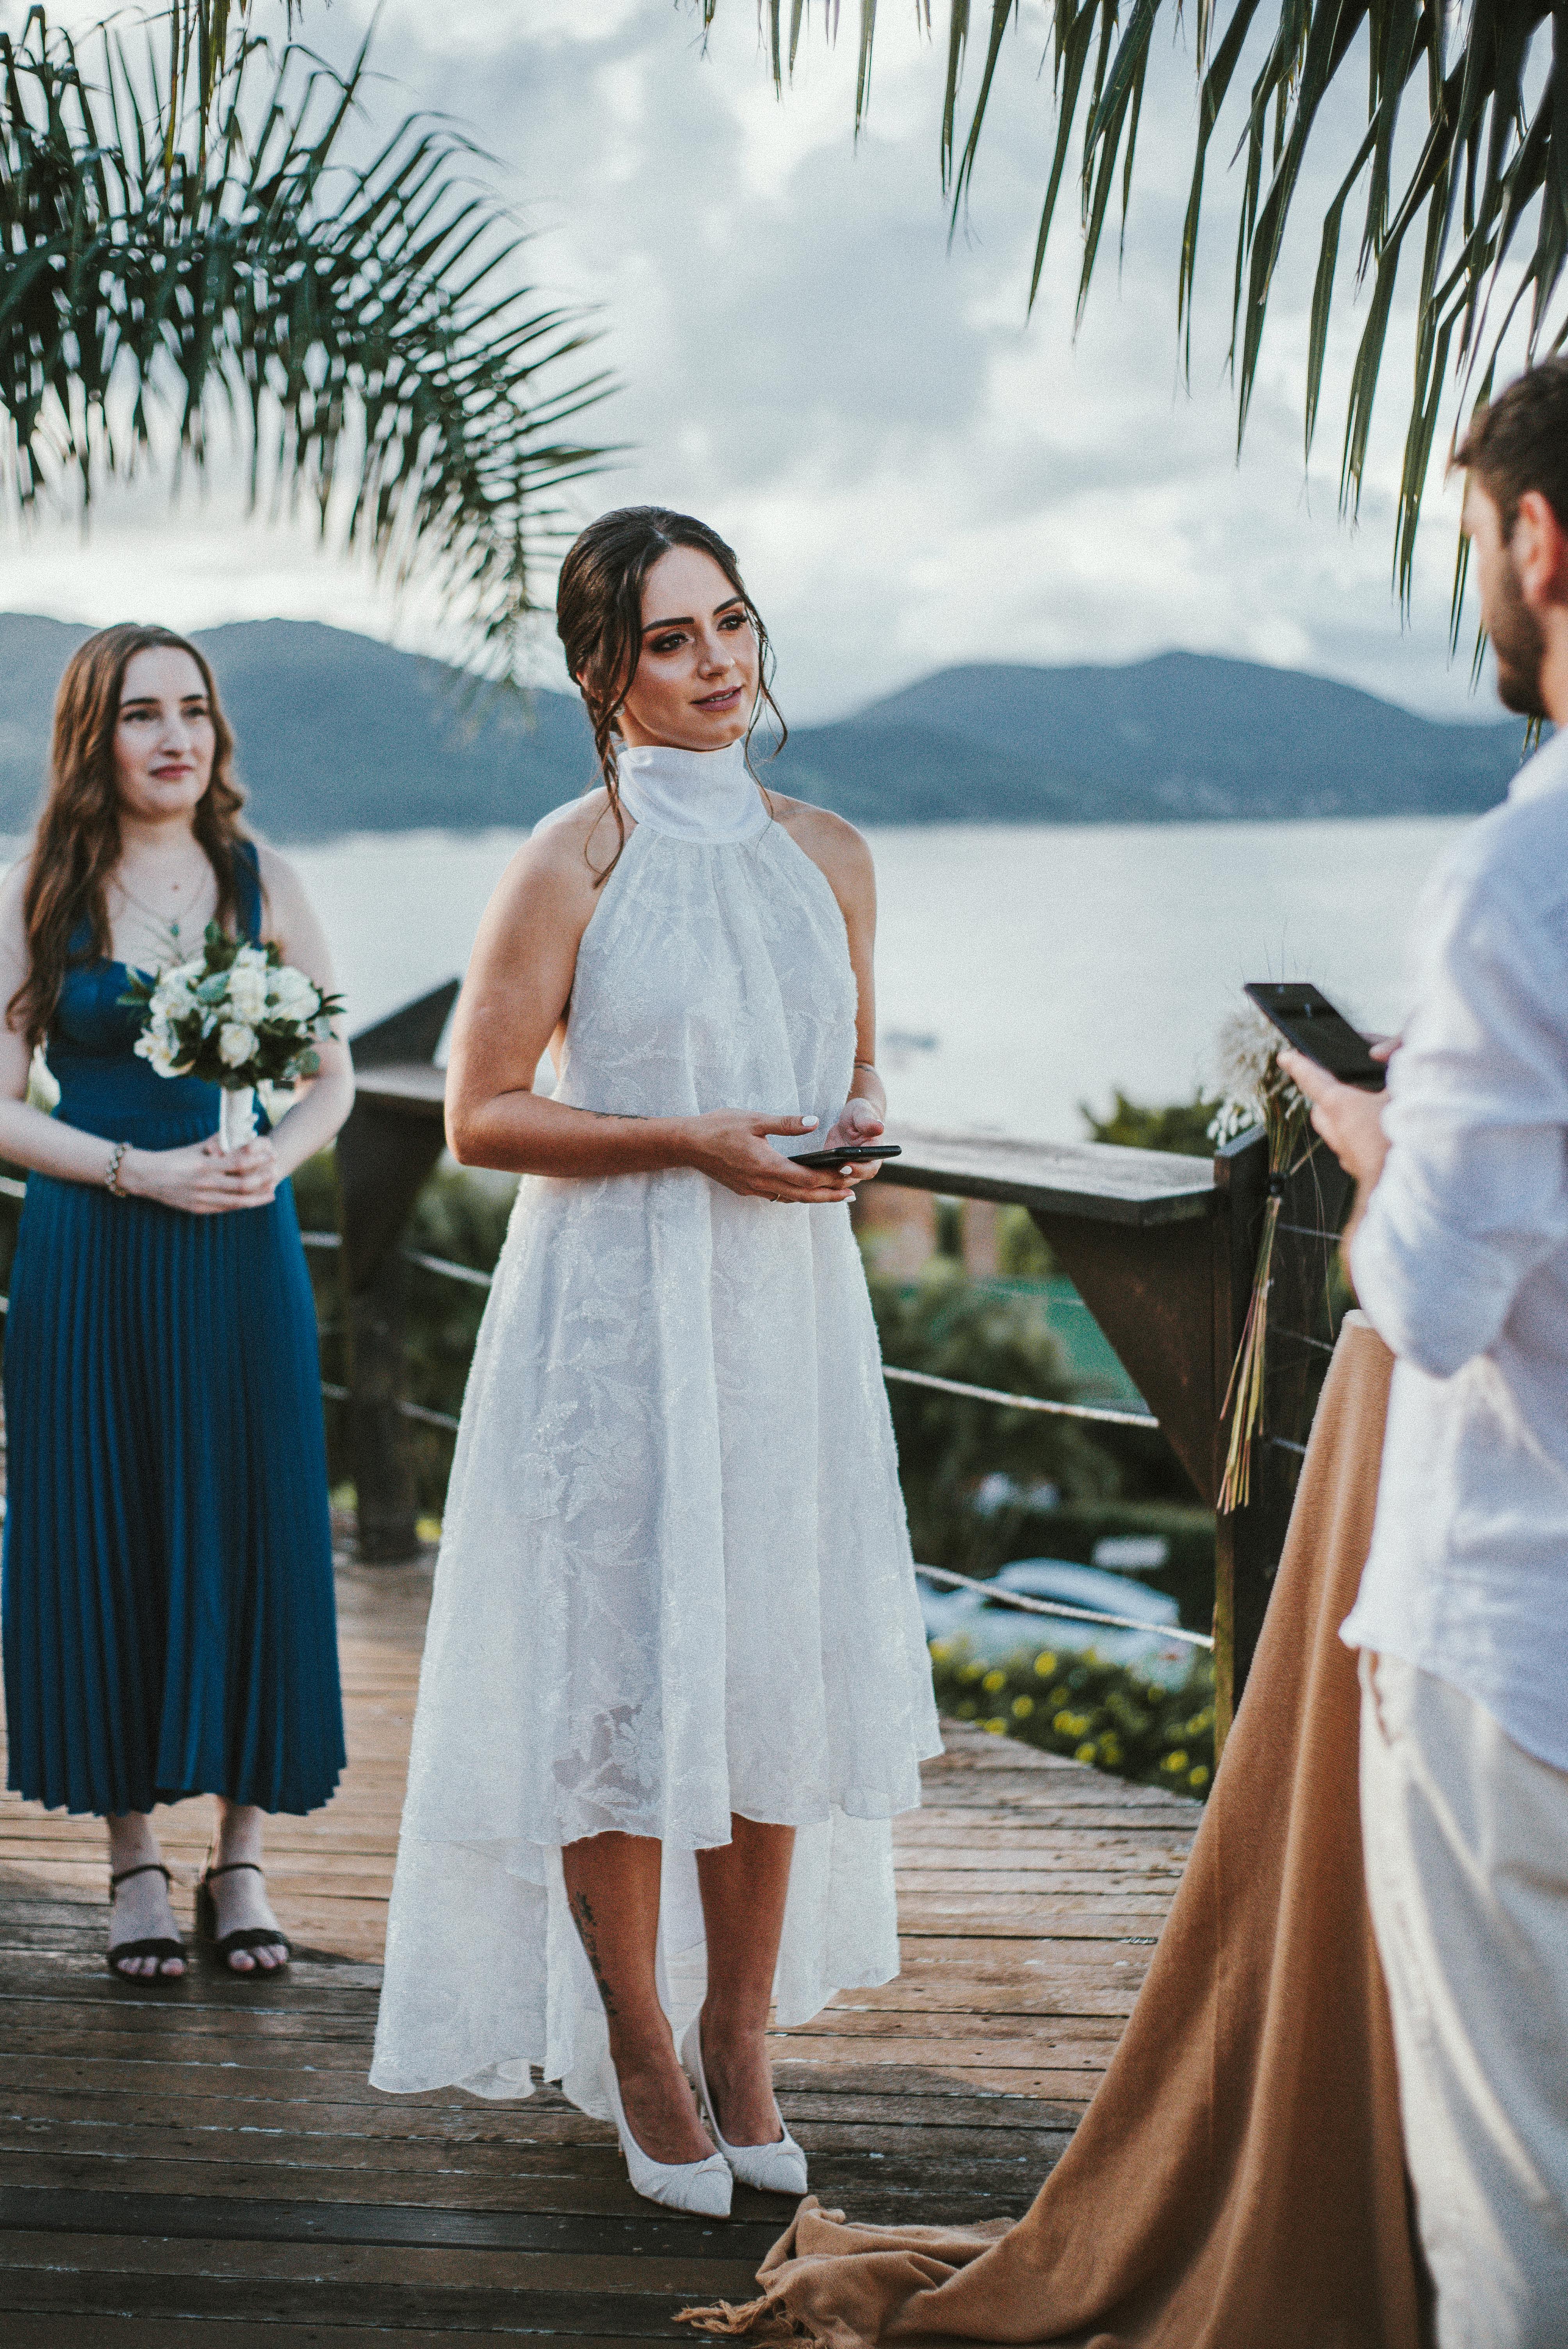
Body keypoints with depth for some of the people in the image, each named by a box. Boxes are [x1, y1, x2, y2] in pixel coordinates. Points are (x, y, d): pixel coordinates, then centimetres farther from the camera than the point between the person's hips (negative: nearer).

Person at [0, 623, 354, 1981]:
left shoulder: (265, 888, 5)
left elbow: (334, 1079, 9)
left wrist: (273, 1158, -11)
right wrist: (135, 1169, -14)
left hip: (240, 1259, 1)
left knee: (251, 1536, 2)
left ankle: (241, 1860, 14)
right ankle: (134, 1857, 15)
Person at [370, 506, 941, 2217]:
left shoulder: (826, 856, 9)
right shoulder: (571, 863, -6)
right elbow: (480, 1116, -7)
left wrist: (855, 1134, -4)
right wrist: (691, 1141, -16)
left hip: (788, 1307, 5)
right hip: (618, 1316, -4)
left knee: (780, 1660, 8)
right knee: (624, 1667, -1)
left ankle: (739, 2041, 23)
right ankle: (637, 2052, 16)